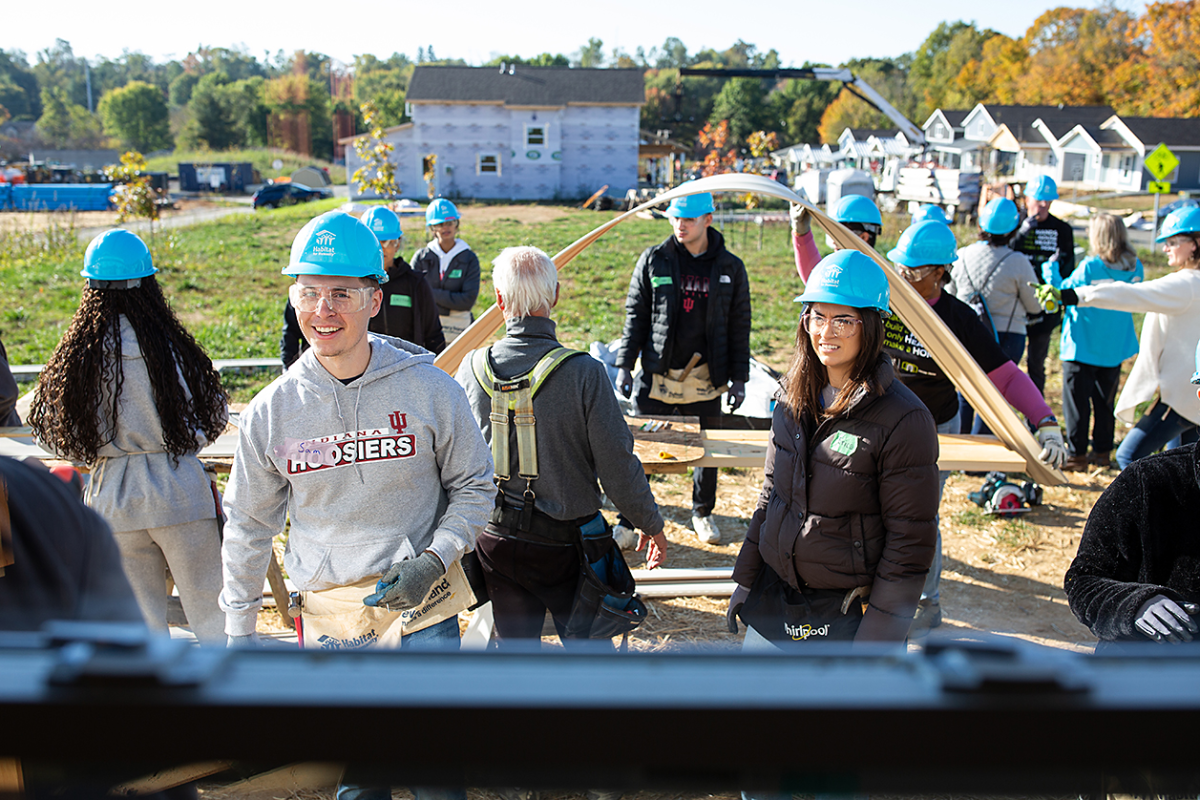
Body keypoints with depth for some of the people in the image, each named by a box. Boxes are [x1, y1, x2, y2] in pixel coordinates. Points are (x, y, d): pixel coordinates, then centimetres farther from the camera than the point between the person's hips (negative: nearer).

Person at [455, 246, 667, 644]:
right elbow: (617, 466, -16)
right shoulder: (584, 373, -20)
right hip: (566, 543, -3)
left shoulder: (472, 368, -9)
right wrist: (651, 524, 0)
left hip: (496, 540, 3)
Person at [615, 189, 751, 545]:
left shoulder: (730, 268, 2)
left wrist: (739, 378, 4)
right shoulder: (654, 260, 0)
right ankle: (630, 518, 17)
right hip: (656, 377, -1)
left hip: (706, 380, 1)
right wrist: (624, 364, -1)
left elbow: (739, 326, 7)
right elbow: (635, 315, 4)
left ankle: (703, 512, 34)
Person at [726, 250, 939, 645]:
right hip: (772, 598, 6)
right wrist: (746, 578, 11)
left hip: (847, 612, -5)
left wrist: (878, 636, -15)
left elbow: (910, 542, -15)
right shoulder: (792, 395, 1)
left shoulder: (904, 420, -18)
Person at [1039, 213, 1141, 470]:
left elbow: (1063, 291, -9)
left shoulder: (1090, 267, -19)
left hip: (1083, 346, -6)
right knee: (1105, 401, 16)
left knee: (1076, 401, 3)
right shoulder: (1135, 267, -2)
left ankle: (1077, 455, 5)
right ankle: (1102, 452, 23)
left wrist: (1050, 268, 5)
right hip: (1116, 346, 6)